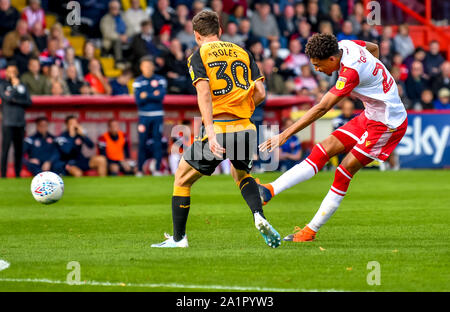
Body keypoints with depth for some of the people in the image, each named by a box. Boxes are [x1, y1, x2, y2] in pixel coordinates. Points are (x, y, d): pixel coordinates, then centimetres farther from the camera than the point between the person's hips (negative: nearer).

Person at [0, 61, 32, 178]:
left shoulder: (22, 86, 15)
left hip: (20, 123, 5)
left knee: (19, 150, 6)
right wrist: (15, 86, -7)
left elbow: (28, 102, 7)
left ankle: (18, 174, 12)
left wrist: (15, 101, -5)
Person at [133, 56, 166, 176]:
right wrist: (153, 95, -8)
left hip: (157, 116, 0)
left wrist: (146, 96, -7)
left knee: (157, 143, -1)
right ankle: (139, 170, 2)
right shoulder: (138, 81, 5)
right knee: (142, 143, -2)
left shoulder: (160, 80, 5)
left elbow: (161, 96, -9)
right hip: (144, 115, 0)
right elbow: (138, 100, -6)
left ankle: (157, 169, 1)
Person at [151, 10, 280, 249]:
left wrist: (210, 130, -21)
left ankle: (178, 238, 14)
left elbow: (204, 92, -13)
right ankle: (259, 217, 6)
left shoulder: (198, 56, 3)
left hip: (217, 130, -4)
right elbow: (260, 92, 7)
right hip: (245, 129, 5)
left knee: (182, 178, 14)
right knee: (241, 174, 31)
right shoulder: (242, 53, 15)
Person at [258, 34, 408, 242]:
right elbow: (374, 48, 21)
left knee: (344, 172, -11)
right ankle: (271, 190, -14)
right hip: (370, 116, 10)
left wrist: (285, 135, -35)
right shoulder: (345, 45, -3)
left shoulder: (351, 72, -30)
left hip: (387, 123, -10)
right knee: (323, 150, -4)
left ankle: (311, 231, -5)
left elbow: (321, 108, -34)